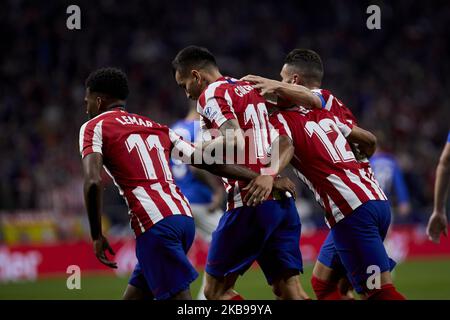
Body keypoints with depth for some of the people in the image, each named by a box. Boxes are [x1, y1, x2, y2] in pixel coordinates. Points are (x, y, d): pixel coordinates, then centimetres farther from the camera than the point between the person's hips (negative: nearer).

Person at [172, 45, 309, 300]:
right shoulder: (252, 89, 22)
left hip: (250, 204, -7)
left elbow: (234, 141, -20)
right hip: (282, 200, 8)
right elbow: (285, 142, 12)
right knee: (289, 289, 5)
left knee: (216, 290, 4)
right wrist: (270, 175, -4)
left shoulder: (211, 95, -3)